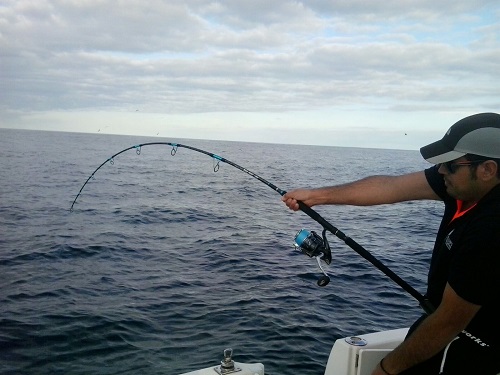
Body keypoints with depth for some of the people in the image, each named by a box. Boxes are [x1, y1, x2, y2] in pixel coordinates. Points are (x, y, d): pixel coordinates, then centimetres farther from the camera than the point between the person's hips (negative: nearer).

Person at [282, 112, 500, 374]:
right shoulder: (470, 183, -12)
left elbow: (448, 323, -27)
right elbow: (390, 187, -8)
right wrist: (316, 196, -7)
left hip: (470, 344, -7)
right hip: (452, 319, 7)